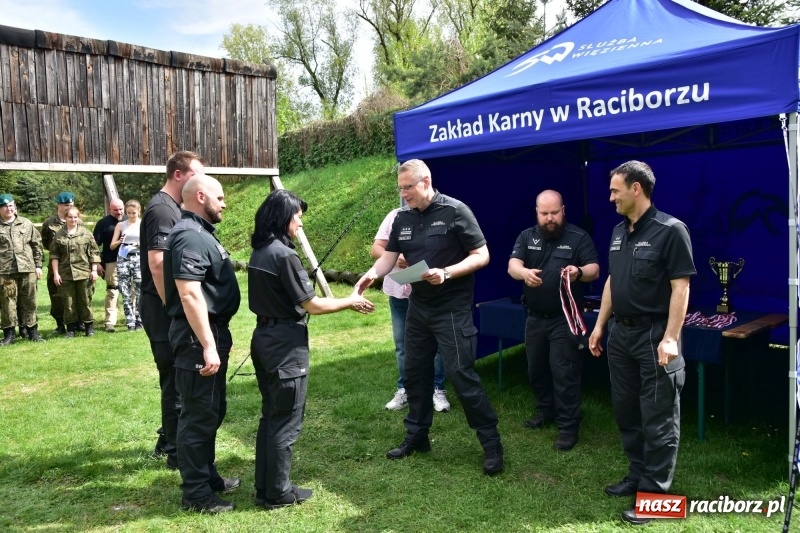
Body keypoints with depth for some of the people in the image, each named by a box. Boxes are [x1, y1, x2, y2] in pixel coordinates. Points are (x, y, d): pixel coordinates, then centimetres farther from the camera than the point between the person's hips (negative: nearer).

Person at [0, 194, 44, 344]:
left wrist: (38, 265, 5)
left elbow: (37, 245, 11)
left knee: (29, 301, 6)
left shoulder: (26, 224, 9)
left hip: (27, 269, 1)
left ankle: (32, 330, 15)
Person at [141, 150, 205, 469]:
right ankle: (176, 451, 11)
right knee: (176, 380, -1)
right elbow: (157, 263, -25)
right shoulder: (162, 209, -17)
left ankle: (168, 441, 31)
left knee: (177, 379, 18)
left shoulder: (172, 208, 15)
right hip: (165, 309, -10)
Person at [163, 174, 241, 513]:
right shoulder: (189, 236, -18)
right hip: (199, 337, -11)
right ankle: (195, 493, 11)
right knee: (199, 415, -1)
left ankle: (208, 476, 32)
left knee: (212, 411, 19)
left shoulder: (200, 232, 15)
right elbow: (190, 295, -26)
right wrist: (208, 345, -27)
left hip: (211, 333, 11)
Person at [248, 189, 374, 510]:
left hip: (265, 337, 9)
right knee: (286, 421, 3)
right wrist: (351, 302, -4)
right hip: (286, 343, -9)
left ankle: (264, 487, 26)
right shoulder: (284, 255, -18)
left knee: (270, 415, 17)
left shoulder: (259, 252, 8)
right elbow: (312, 306, -16)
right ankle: (277, 493, 14)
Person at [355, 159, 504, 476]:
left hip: (452, 308, -7)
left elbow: (482, 256, -14)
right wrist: (372, 274, -17)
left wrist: (446, 273, -27)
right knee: (415, 373, 13)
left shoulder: (455, 211, -13)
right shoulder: (403, 218, 6)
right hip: (418, 306, 7)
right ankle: (416, 436, 30)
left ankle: (491, 443, 6)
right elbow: (389, 257, 5)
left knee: (460, 374, -8)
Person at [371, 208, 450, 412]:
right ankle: (404, 390, 27)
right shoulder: (394, 216, 4)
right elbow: (375, 249, 2)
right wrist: (394, 257, -18)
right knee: (402, 344, 14)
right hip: (399, 292, 4)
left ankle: (438, 390, 19)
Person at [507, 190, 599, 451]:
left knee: (564, 373, -5)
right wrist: (524, 272, -34)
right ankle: (545, 410, 36)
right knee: (536, 369, 16)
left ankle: (568, 427, 4)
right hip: (535, 317, 5)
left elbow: (594, 270, -12)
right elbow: (512, 265, -10)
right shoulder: (526, 237, 4)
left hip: (565, 319, -5)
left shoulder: (579, 237, -6)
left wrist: (579, 272, -36)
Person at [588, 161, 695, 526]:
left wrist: (671, 338, -21)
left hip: (654, 335, -8)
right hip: (620, 333, 8)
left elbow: (680, 287, -16)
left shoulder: (670, 230, -13)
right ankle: (638, 474, 32)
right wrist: (600, 325, 15)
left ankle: (654, 493, 13)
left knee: (657, 419, 2)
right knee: (625, 411, 16)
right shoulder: (619, 231, 10)